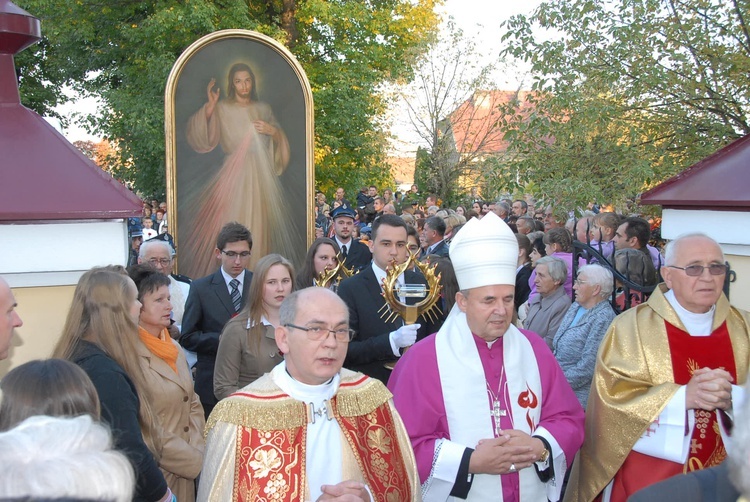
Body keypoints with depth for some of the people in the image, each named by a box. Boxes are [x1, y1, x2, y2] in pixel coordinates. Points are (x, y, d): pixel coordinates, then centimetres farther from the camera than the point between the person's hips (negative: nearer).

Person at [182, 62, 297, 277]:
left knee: (261, 222, 5)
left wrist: (272, 131, -5)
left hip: (262, 174, 3)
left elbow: (280, 141, 16)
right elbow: (201, 137, -13)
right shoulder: (222, 109, 1)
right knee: (231, 222, -8)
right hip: (234, 174, -3)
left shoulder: (263, 109, 11)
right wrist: (210, 106, -21)